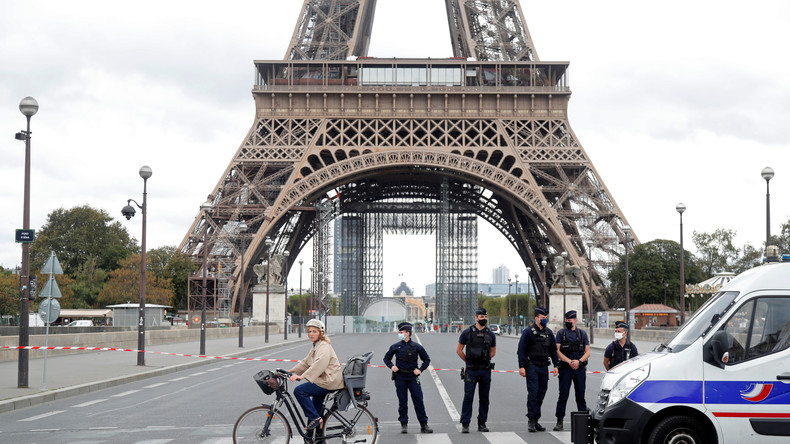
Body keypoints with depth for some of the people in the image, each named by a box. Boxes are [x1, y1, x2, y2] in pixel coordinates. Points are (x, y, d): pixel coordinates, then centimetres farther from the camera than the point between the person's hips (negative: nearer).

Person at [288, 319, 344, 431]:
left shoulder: (324, 346, -13)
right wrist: (292, 370, 12)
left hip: (329, 381, -10)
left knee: (299, 391, -17)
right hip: (324, 380, 10)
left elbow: (319, 364, -28)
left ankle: (315, 418, -13)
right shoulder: (316, 346, 20)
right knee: (315, 407, 15)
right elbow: (306, 362, 24)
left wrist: (302, 376, -36)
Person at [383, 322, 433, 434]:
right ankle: (404, 425, 12)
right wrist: (391, 366, 1)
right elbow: (386, 358, 18)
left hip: (413, 377, -1)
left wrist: (420, 370, 0)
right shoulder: (395, 347, 5)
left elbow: (427, 359, 12)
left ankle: (424, 425, 0)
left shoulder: (416, 347, 2)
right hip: (400, 377, 1)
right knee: (402, 402, 3)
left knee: (419, 401, -4)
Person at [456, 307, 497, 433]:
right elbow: (458, 350, 5)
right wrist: (468, 361, 7)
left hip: (486, 370, 3)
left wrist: (484, 360, 12)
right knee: (468, 396, -6)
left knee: (484, 398, 7)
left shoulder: (490, 334, 7)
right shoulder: (467, 332, -2)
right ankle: (465, 424, -3)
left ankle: (482, 423, 15)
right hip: (471, 371, -3)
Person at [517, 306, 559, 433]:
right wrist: (521, 366, -13)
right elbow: (521, 350, -6)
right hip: (532, 366, -5)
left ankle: (536, 420, 12)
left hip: (544, 367, 5)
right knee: (533, 393, -11)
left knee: (541, 394, 5)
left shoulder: (548, 332, 12)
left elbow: (553, 350, 18)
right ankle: (531, 421, -8)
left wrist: (555, 365, 11)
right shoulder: (528, 331, -4)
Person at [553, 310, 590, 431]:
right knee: (563, 395, -3)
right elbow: (558, 351, -1)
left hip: (580, 368, 1)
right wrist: (570, 362, -13)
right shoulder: (561, 333, 6)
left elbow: (587, 352, 8)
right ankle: (559, 421, 1)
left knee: (580, 395, 4)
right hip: (565, 368, -1)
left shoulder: (582, 333, 10)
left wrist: (579, 361, -10)